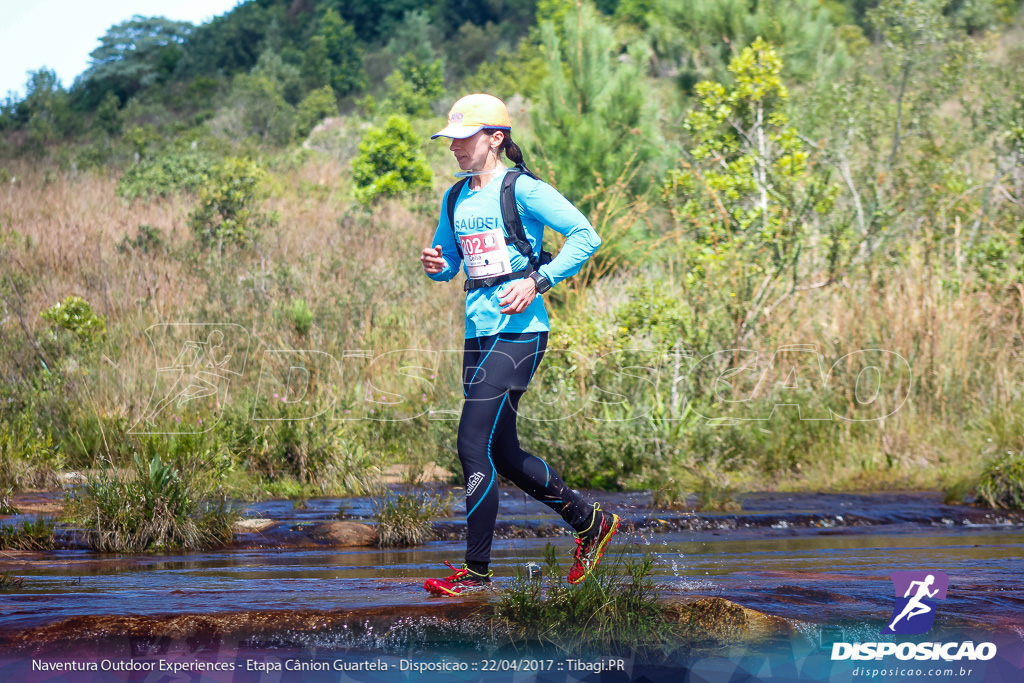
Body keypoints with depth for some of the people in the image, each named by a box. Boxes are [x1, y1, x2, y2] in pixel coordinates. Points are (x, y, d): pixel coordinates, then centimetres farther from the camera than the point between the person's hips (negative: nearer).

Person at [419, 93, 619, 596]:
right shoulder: (456, 198, 15)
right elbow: (447, 263, 24)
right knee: (501, 453, 12)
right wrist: (436, 265, 0)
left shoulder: (522, 189, -7)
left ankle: (477, 570, -5)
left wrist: (537, 281, -18)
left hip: (518, 329, -8)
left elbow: (585, 237, -10)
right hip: (479, 331, 8)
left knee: (474, 445, -13)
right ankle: (590, 523, 29)